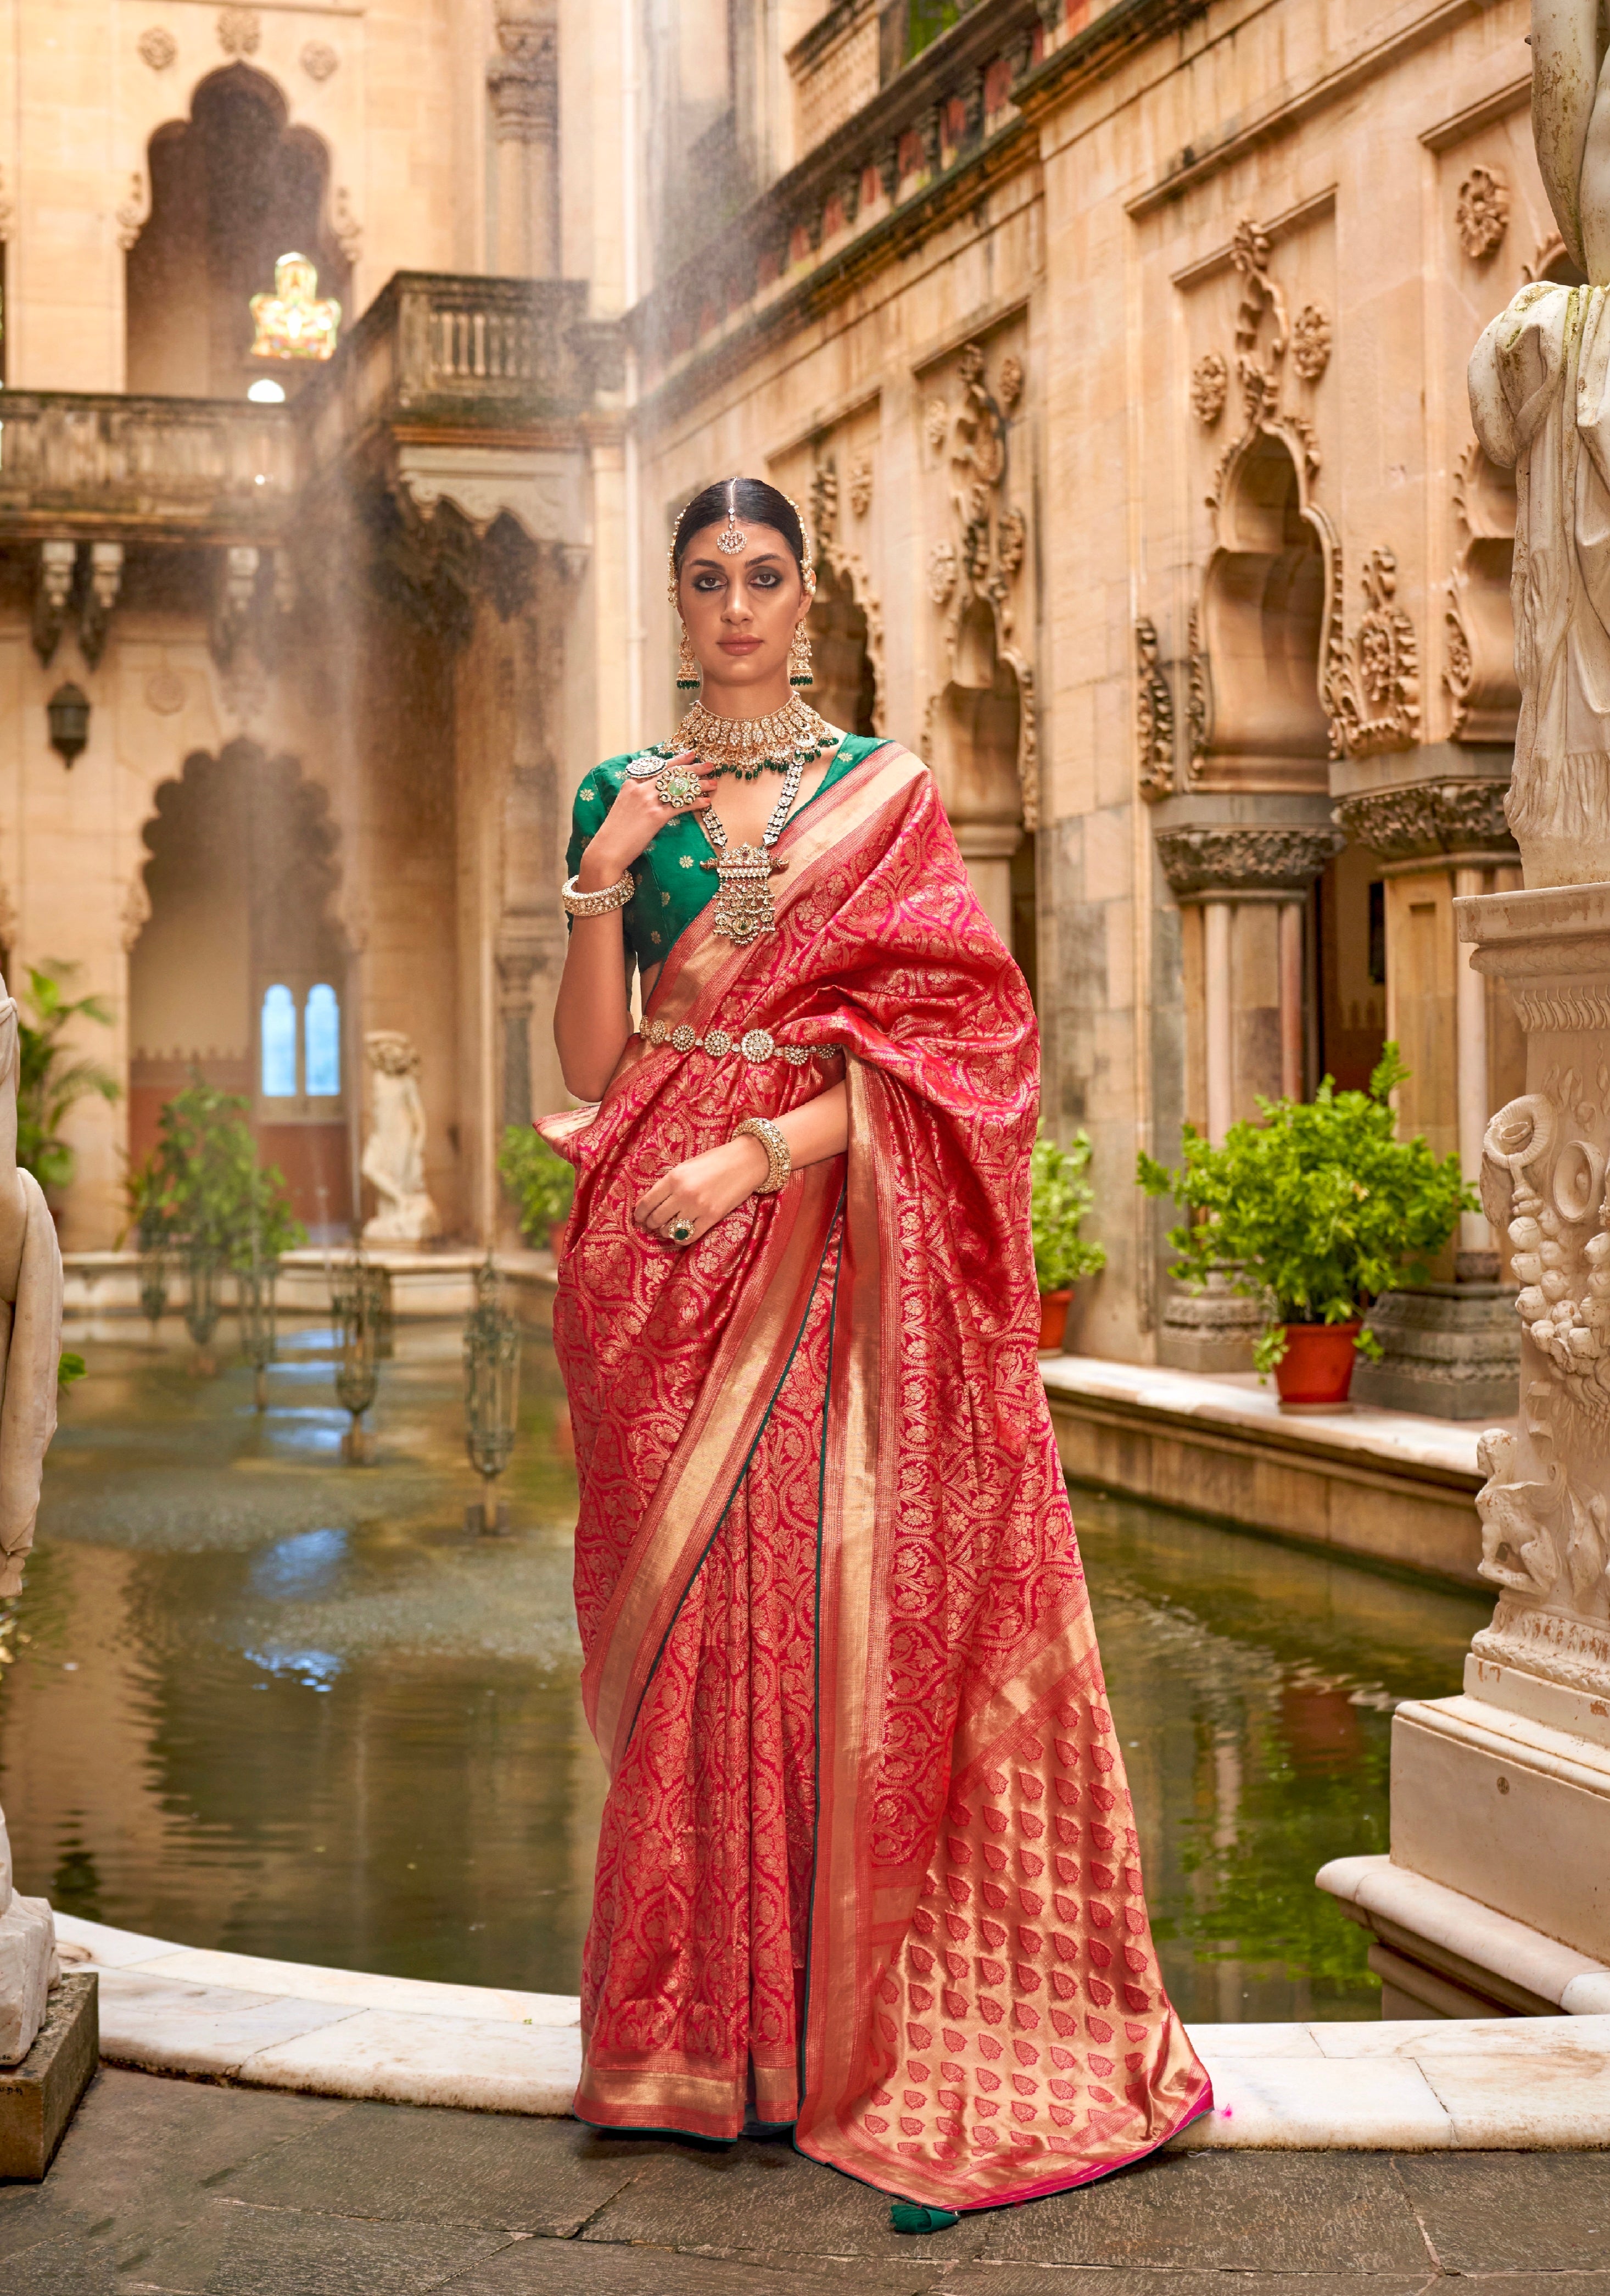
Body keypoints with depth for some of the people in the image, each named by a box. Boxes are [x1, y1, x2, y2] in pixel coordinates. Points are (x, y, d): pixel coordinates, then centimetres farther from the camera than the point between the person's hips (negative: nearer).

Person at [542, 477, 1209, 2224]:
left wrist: (758, 1157, -13)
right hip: (666, 1249, 2)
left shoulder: (886, 793, 7)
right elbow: (589, 1065, 8)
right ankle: (704, 2022, 10)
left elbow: (932, 1035, -2)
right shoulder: (624, 795, 13)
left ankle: (854, 2027, 4)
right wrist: (600, 885, -6)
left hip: (831, 1238, -2)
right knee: (692, 1609, 0)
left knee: (847, 1601, -6)